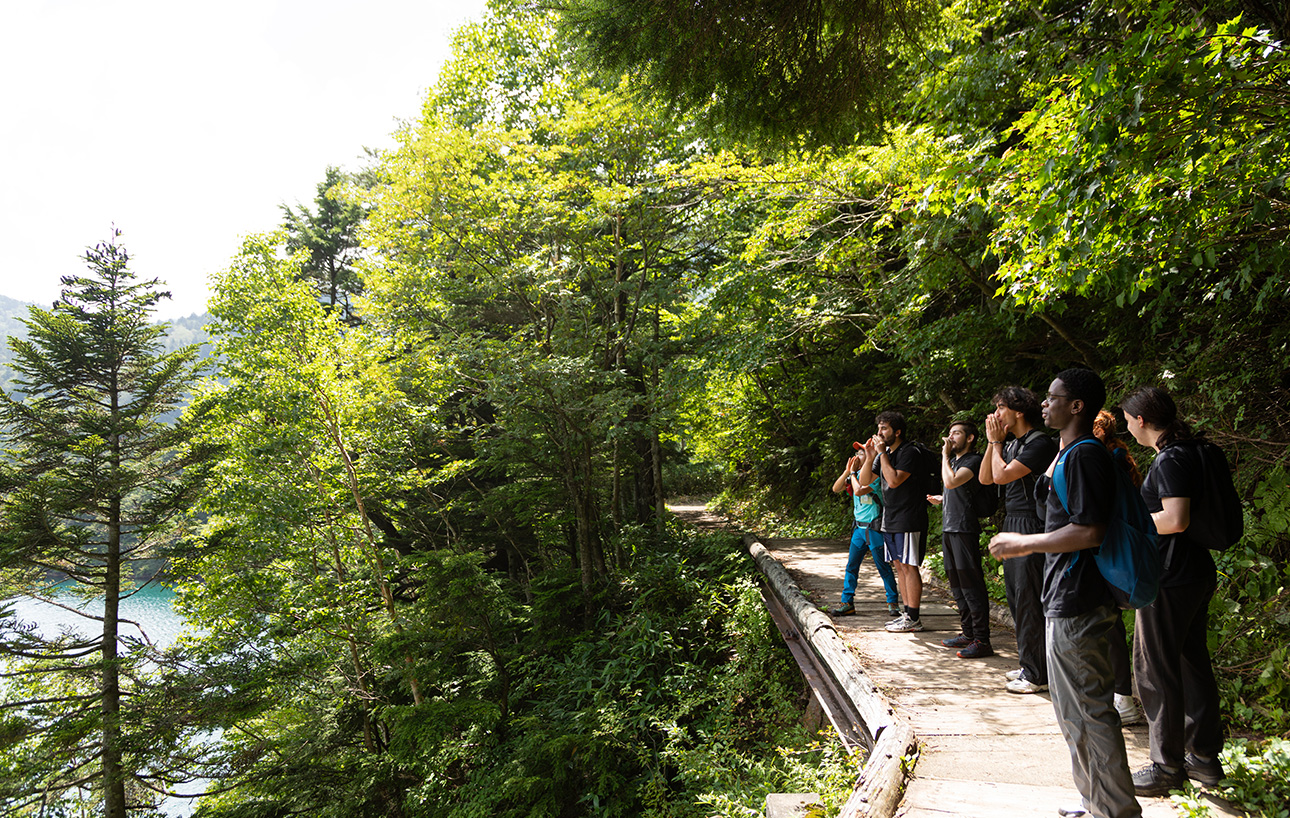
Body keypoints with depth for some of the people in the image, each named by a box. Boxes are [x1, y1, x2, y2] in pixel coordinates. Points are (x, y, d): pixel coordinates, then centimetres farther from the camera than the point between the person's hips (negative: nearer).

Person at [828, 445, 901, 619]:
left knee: (883, 567, 1)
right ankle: (847, 603, 11)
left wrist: (853, 473, -12)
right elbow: (836, 489, 6)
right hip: (858, 528, 7)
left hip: (874, 528, -7)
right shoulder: (857, 474, 9)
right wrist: (847, 471, -5)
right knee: (851, 566, 6)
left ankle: (893, 602, 13)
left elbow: (859, 491, -25)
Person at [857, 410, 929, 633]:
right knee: (899, 565, 10)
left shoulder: (909, 452, -12)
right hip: (890, 520, 9)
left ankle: (913, 619, -2)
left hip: (908, 520, -9)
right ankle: (907, 613, 17)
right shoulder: (884, 453, 13)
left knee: (908, 566, -7)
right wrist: (870, 457, -2)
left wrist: (882, 453, -18)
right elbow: (864, 481, 12)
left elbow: (894, 480, -23)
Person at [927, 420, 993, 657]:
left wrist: (945, 456, -13)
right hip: (949, 528, 10)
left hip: (965, 529, -10)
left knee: (971, 584, -8)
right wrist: (941, 500, 18)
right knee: (956, 584, 14)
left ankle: (981, 640, -5)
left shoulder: (973, 460, -9)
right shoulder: (954, 460, 19)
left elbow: (951, 482, -24)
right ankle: (968, 633, 22)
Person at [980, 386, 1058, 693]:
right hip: (1011, 524, 10)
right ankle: (1028, 664, 25)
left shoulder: (1039, 444, -15)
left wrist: (996, 441, -7)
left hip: (1030, 526, -10)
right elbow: (985, 478, 12)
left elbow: (1001, 475, -21)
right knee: (1016, 598, 14)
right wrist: (993, 442, 6)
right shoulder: (1011, 443, 13)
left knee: (1029, 600, -5)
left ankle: (1037, 674, 4)